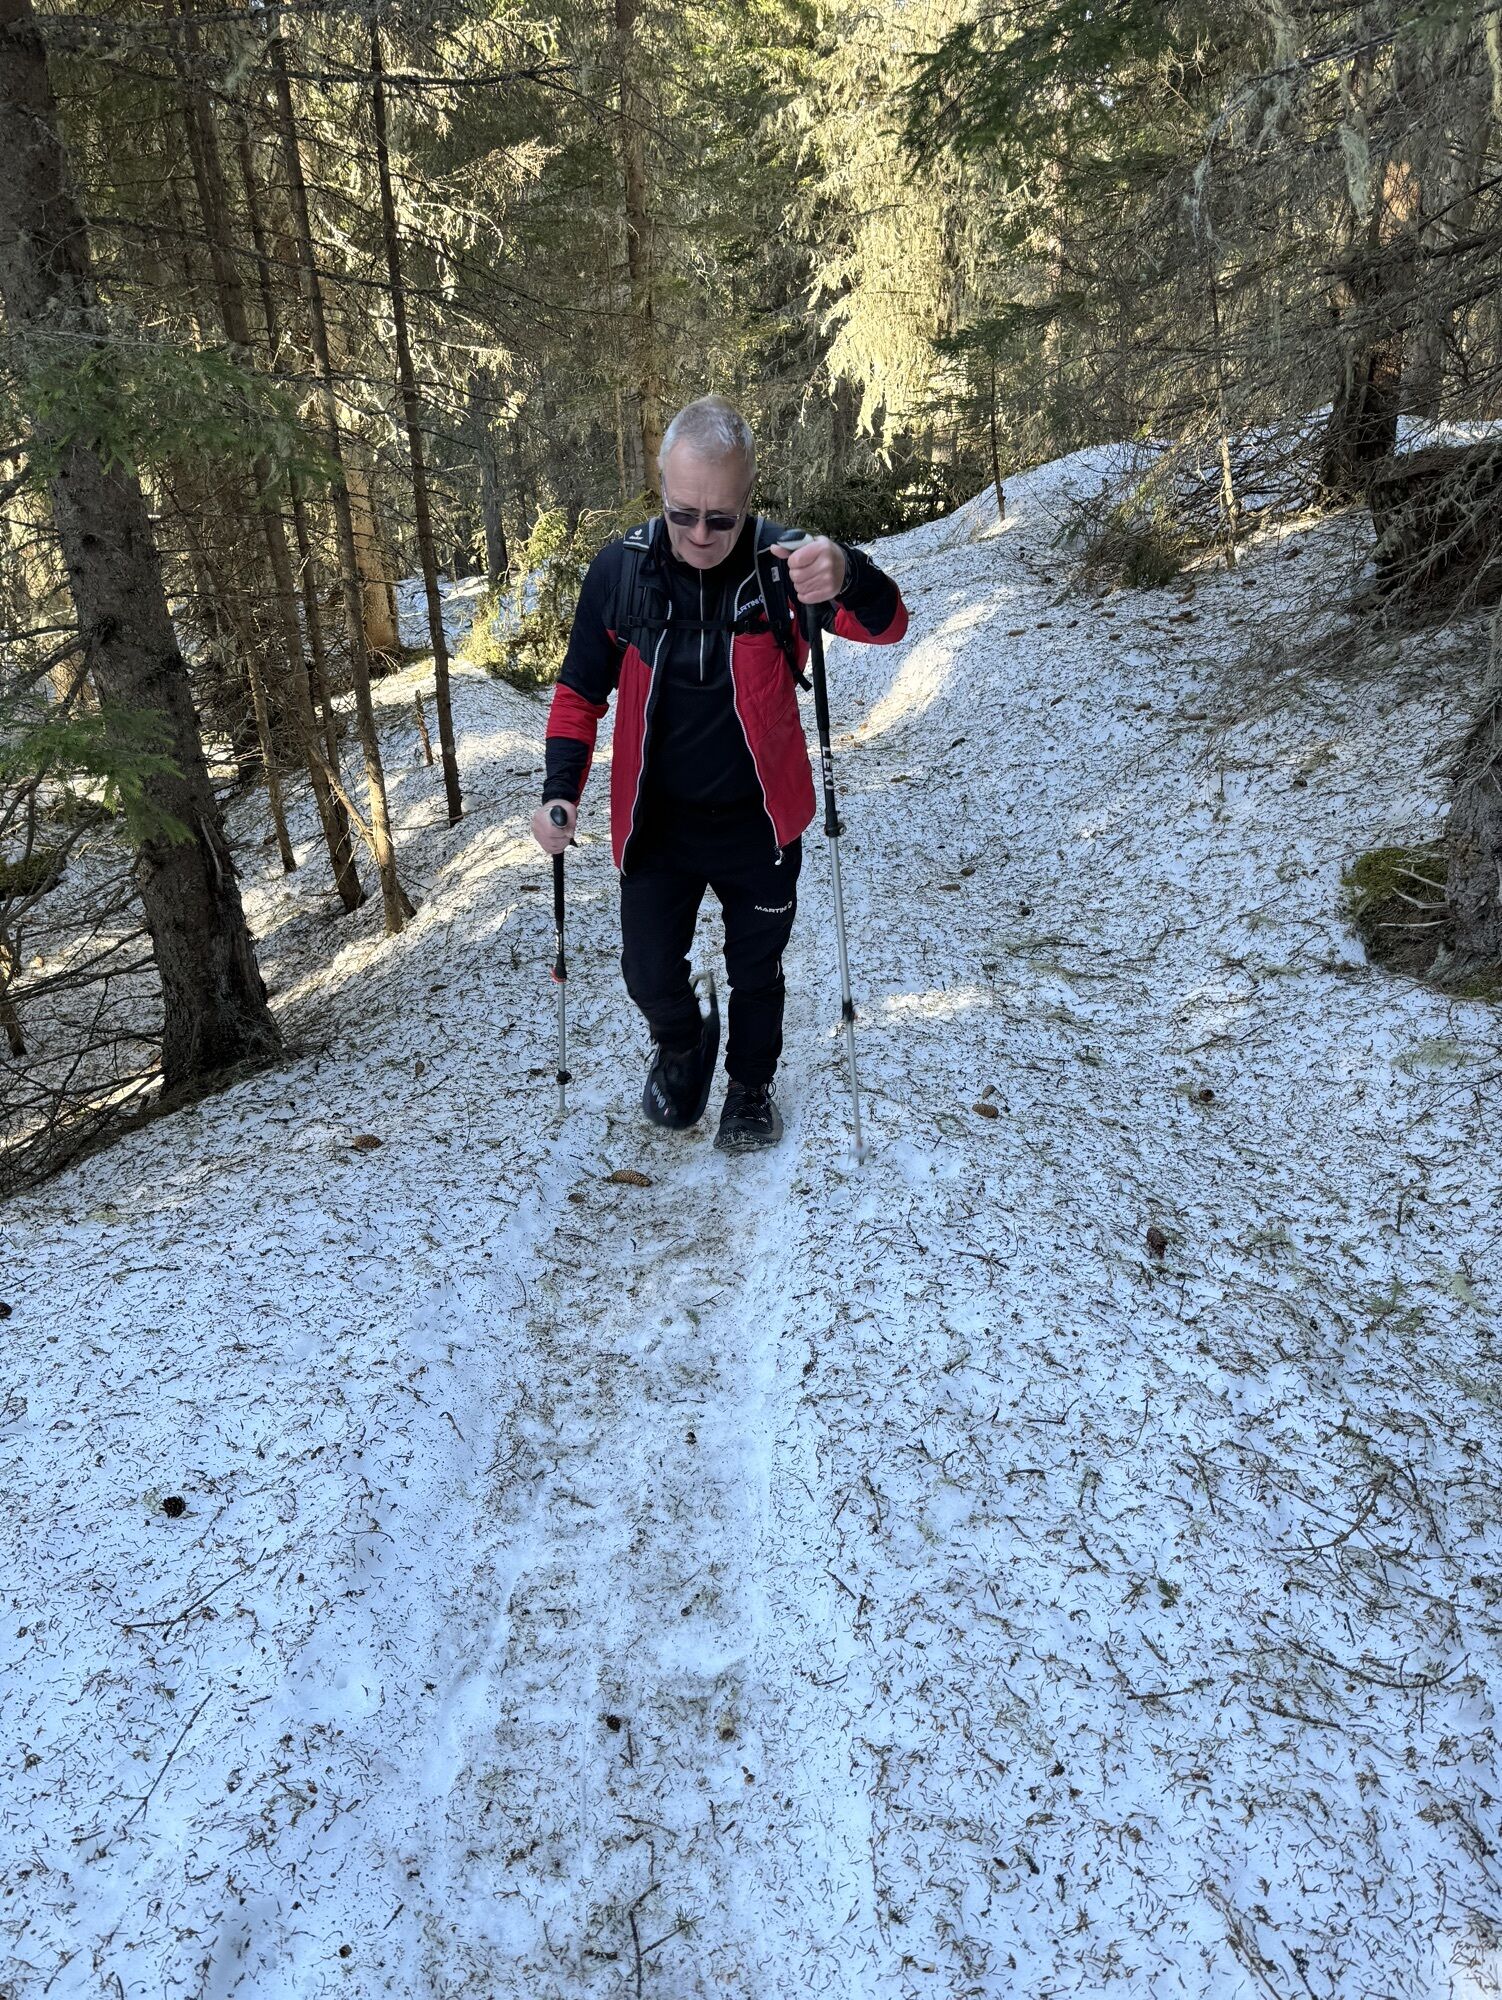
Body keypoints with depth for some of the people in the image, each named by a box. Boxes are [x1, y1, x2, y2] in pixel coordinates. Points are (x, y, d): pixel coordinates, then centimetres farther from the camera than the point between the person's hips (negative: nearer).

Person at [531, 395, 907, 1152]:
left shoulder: (780, 563, -16)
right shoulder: (621, 569, -12)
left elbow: (887, 626, -28)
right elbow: (581, 691, -1)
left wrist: (848, 576, -50)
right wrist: (560, 791, -15)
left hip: (759, 824, 0)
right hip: (657, 826, 1)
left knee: (756, 974, 15)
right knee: (649, 974, 4)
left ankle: (751, 1086, 43)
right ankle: (682, 1044, 40)